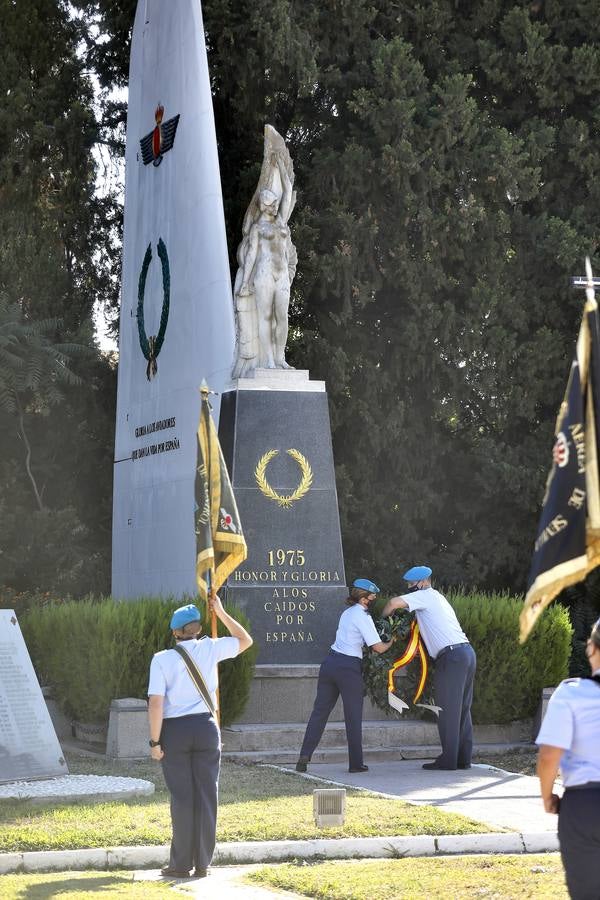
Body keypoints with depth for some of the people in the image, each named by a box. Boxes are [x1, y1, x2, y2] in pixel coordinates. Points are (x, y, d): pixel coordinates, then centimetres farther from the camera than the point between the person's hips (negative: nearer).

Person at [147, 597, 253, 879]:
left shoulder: (162, 659, -6)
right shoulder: (210, 649, 0)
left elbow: (156, 703, -12)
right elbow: (245, 641, 18)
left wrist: (155, 741, -5)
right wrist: (221, 613, 20)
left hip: (174, 730, -2)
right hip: (206, 728, 2)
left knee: (182, 798, 4)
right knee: (206, 796, 7)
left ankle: (181, 864, 9)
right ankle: (202, 864, 12)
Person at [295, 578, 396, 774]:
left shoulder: (347, 613, 17)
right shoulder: (363, 617, -8)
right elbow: (378, 648, -11)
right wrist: (391, 642, 10)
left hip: (330, 662, 7)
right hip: (348, 667, -7)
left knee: (319, 711, 7)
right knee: (353, 717, 4)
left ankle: (304, 756, -2)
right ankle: (356, 763, 10)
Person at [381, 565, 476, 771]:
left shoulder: (425, 596, -2)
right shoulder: (437, 598, 27)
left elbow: (394, 602, -16)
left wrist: (382, 618, 3)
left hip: (451, 655, -9)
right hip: (466, 652, 9)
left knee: (448, 710, -5)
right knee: (462, 709, 12)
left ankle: (448, 759, -4)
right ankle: (463, 758, 14)